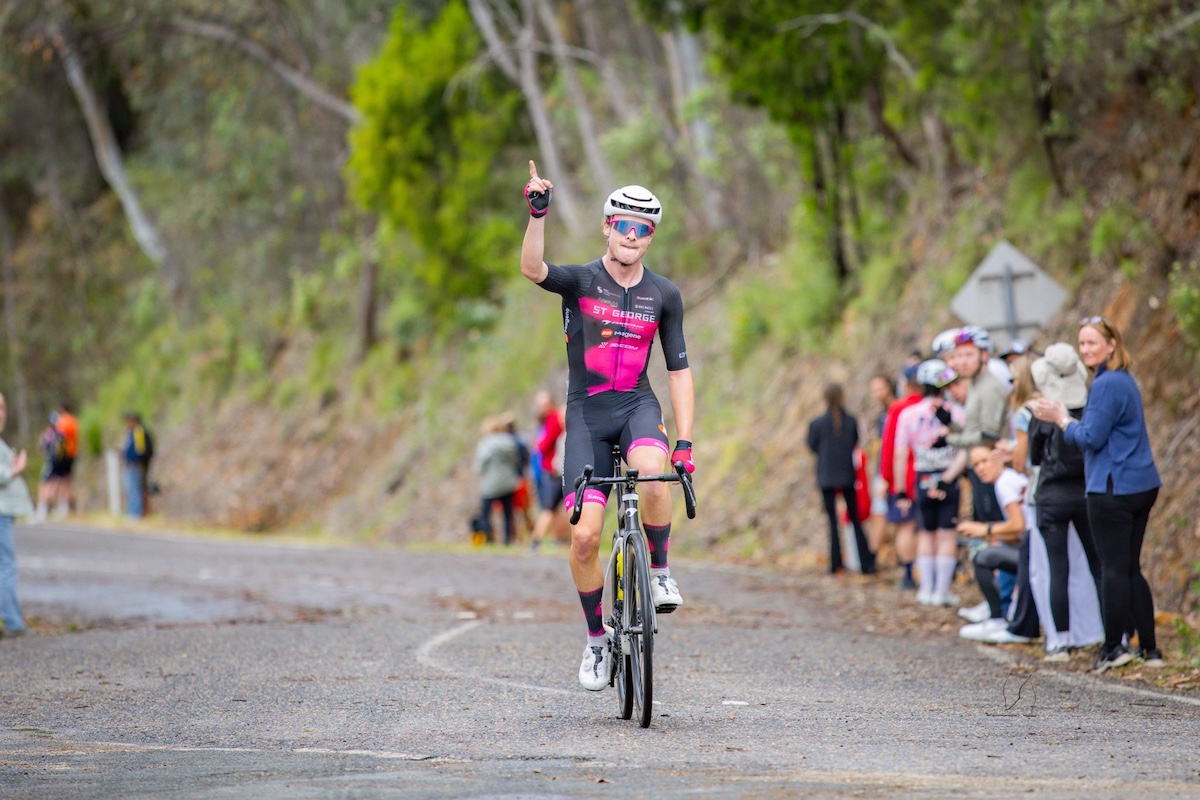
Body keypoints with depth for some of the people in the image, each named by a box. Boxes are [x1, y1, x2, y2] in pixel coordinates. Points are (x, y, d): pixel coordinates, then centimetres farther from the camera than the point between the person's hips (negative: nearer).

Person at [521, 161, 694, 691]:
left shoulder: (663, 295, 3)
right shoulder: (580, 281, -4)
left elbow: (679, 370, 4)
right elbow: (533, 269, -26)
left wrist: (685, 442, -5)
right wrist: (537, 211, -41)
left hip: (637, 406, 0)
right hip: (587, 413, 0)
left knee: (652, 473, -36)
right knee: (584, 535, -10)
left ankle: (659, 570, -11)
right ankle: (596, 637, 10)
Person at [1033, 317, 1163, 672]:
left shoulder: (1107, 385, -15)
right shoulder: (1125, 381, 16)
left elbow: (1092, 438, -18)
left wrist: (1062, 420, -2)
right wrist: (1063, 418, 10)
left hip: (1114, 490, -10)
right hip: (1141, 484, 10)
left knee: (1113, 569, -4)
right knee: (1130, 568, 13)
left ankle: (1113, 647, -1)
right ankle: (1149, 649, 13)